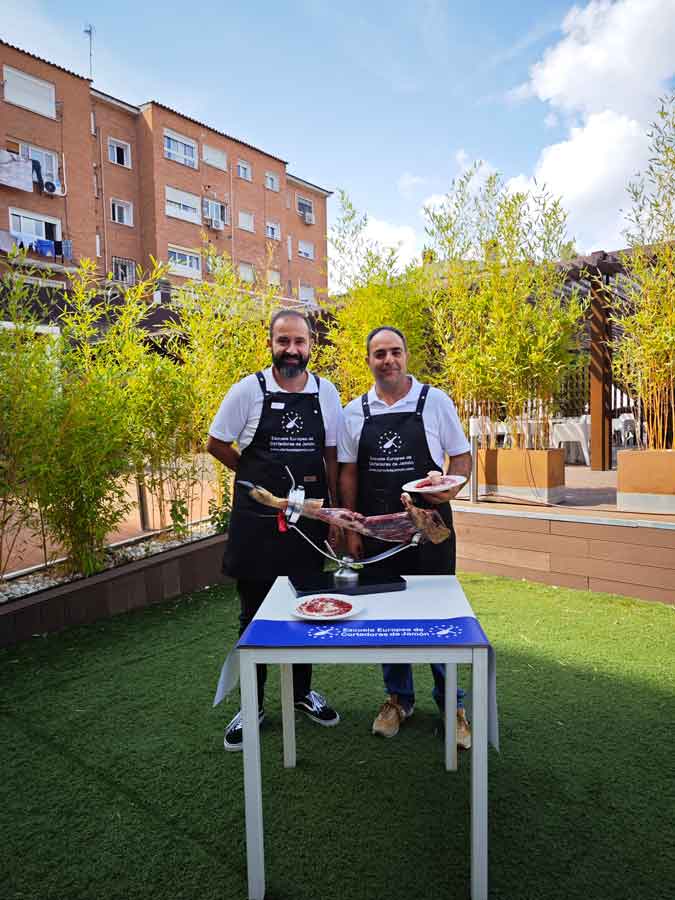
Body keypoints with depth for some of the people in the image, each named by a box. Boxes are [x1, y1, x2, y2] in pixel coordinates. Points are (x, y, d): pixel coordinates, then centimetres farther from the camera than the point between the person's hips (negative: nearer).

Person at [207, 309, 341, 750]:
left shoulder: (326, 393, 1)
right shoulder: (248, 390, -7)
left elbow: (332, 456, 7)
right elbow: (216, 444, 3)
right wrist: (258, 479, 3)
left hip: (309, 517, 3)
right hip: (256, 520, -2)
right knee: (255, 612, 10)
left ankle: (303, 691, 36)